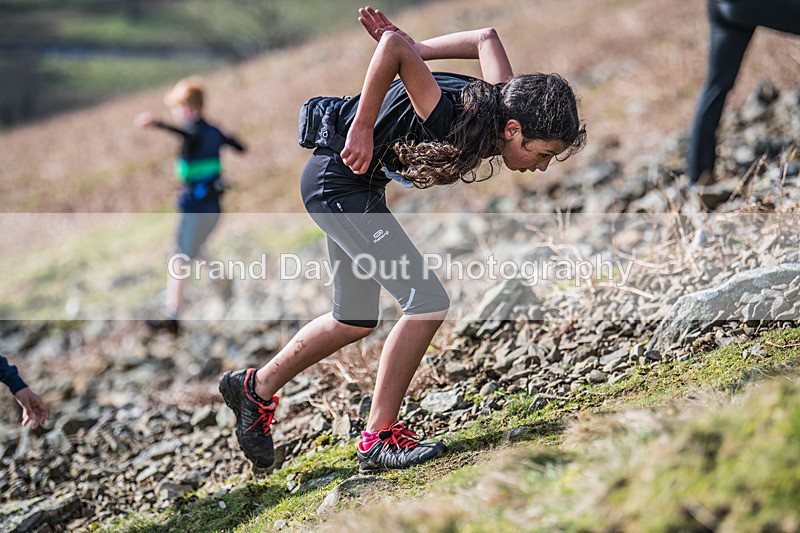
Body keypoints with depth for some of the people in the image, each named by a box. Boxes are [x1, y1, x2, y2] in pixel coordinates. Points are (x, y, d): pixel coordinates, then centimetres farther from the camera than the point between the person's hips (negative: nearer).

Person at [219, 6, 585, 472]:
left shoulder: (503, 105, -9)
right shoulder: (452, 119, -33)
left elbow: (488, 38, 7)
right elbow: (394, 47, -42)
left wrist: (415, 49, -1)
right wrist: (362, 128, -33)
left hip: (358, 186, 10)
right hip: (338, 180, -10)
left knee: (356, 321, 20)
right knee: (428, 300, -16)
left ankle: (256, 388, 36)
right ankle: (379, 437, -5)